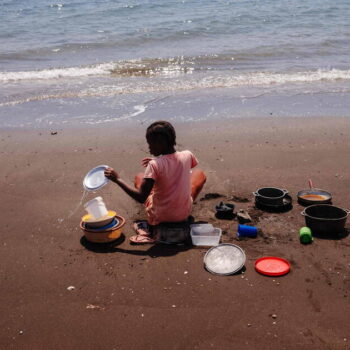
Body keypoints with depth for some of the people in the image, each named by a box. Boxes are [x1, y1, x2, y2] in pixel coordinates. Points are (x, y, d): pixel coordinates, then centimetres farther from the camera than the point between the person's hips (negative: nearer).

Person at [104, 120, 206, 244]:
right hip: (184, 214, 3)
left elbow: (141, 197, -23)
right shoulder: (187, 156, -10)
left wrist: (118, 179, -15)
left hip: (159, 218, -3)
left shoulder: (154, 165, -23)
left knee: (139, 177, 21)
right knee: (199, 173, 24)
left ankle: (150, 225, 17)